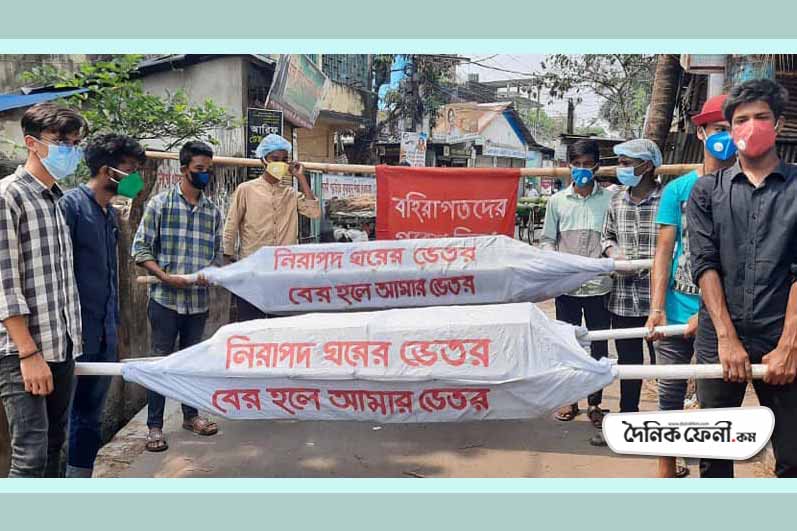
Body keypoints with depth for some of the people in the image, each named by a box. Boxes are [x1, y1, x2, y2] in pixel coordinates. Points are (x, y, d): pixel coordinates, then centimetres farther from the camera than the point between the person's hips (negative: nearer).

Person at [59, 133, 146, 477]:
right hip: (79, 332, -8)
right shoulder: (72, 204, -12)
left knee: (91, 413, 15)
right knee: (76, 413, 0)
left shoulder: (110, 212, 15)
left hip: (105, 333, 8)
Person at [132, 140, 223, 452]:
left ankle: (190, 415, 30)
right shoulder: (161, 204, -3)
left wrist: (211, 273, -9)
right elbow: (141, 248, -5)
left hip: (199, 300, 4)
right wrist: (165, 277, -17)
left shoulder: (213, 211, 9)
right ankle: (154, 426, 13)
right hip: (165, 299, -4)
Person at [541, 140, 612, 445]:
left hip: (599, 285, -1)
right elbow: (548, 239, 8)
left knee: (599, 346, 6)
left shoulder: (608, 199, 1)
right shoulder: (558, 201, 6)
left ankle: (595, 403, 19)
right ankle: (570, 399, 24)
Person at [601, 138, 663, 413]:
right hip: (623, 299, 5)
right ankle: (627, 414, 33)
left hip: (657, 299, -5)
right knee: (627, 362, 18)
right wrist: (613, 252, 0)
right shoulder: (616, 200, 8)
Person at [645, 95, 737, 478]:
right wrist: (657, 308, -7)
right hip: (675, 310, 2)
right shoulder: (678, 189, 4)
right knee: (671, 392, 11)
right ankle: (667, 469, 26)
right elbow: (664, 251, 2)